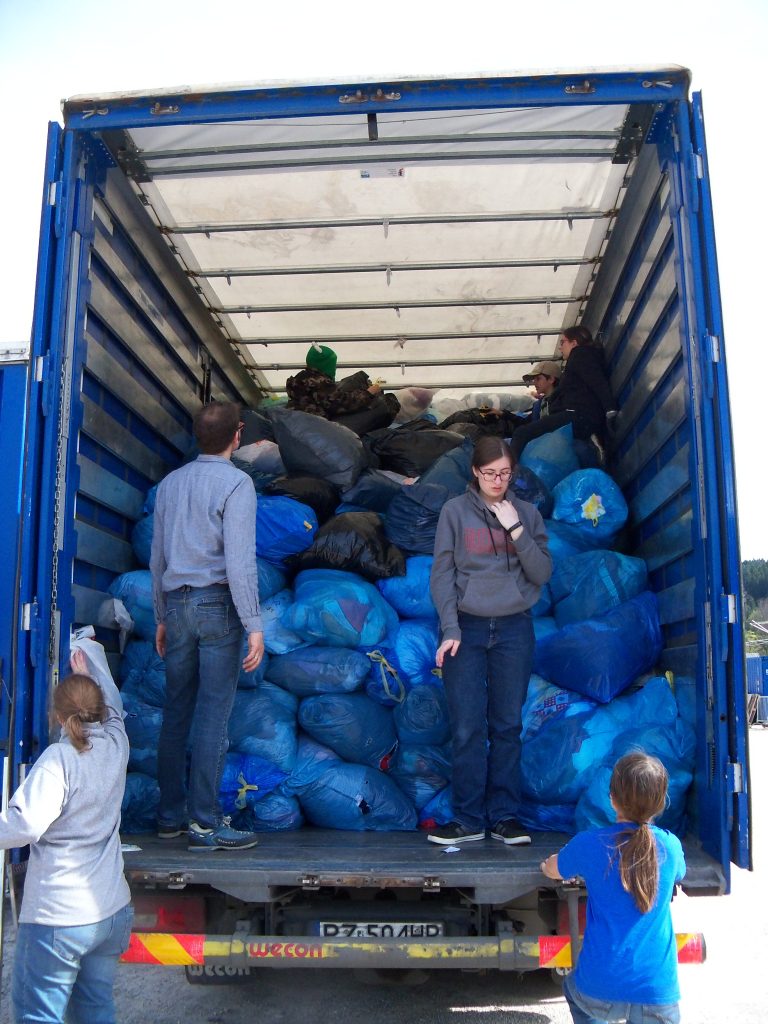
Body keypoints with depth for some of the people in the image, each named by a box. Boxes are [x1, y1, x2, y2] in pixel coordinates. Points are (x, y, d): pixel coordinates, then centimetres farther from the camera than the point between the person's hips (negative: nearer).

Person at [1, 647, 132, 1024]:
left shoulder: (59, 758, -17)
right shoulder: (115, 743, 1)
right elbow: (112, 702, 23)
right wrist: (88, 672, 37)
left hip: (57, 918, -7)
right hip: (114, 911, 7)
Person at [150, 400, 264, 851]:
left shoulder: (171, 483, 12)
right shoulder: (235, 482, -8)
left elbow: (158, 556, 15)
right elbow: (240, 559, -15)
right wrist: (254, 624, -13)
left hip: (177, 603, 6)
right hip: (218, 602, -6)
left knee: (176, 712, 11)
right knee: (213, 713, -3)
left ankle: (170, 815, 20)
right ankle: (205, 823, 2)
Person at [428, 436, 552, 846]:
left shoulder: (527, 513, 7)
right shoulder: (455, 511, 2)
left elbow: (542, 574, 0)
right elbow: (442, 574, 0)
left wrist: (516, 529, -10)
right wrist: (450, 630, -8)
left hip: (514, 629, 2)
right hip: (466, 628, -1)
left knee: (508, 726, 6)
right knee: (467, 729, -2)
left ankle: (505, 816, 15)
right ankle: (468, 820, 8)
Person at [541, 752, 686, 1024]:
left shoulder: (589, 844, -10)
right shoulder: (671, 846, -4)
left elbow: (551, 870, 10)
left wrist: (548, 864, 32)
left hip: (600, 992, 0)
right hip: (658, 992, 0)